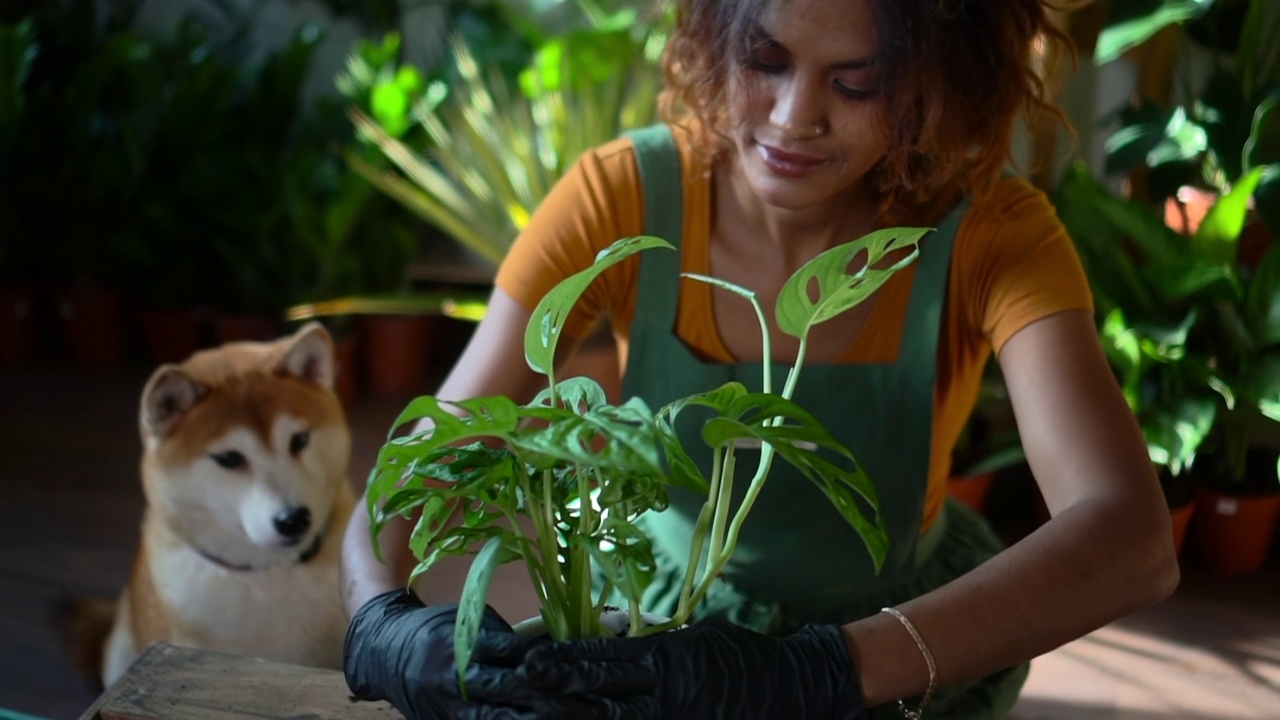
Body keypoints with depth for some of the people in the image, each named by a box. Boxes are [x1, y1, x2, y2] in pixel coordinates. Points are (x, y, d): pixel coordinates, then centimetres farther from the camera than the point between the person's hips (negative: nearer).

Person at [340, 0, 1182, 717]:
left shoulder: (989, 234, -25)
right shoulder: (623, 197, -22)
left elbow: (1131, 540, -39)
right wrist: (388, 631, -43)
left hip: (916, 640, 0)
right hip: (674, 626, 1)